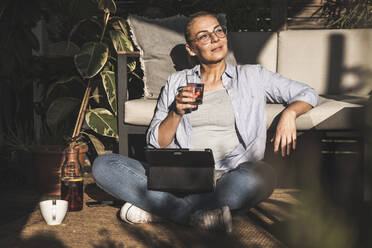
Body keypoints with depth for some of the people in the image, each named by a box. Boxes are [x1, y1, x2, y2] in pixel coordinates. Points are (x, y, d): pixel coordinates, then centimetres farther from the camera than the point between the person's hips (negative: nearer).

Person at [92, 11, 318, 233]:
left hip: (230, 175, -1)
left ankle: (159, 209, -26)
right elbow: (156, 144, 13)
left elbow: (308, 94, 18)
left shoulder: (252, 76, 16)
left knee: (262, 177, -39)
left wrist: (289, 114, -4)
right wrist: (176, 112, -5)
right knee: (103, 165, -19)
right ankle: (196, 215, -28)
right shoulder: (177, 82, 18)